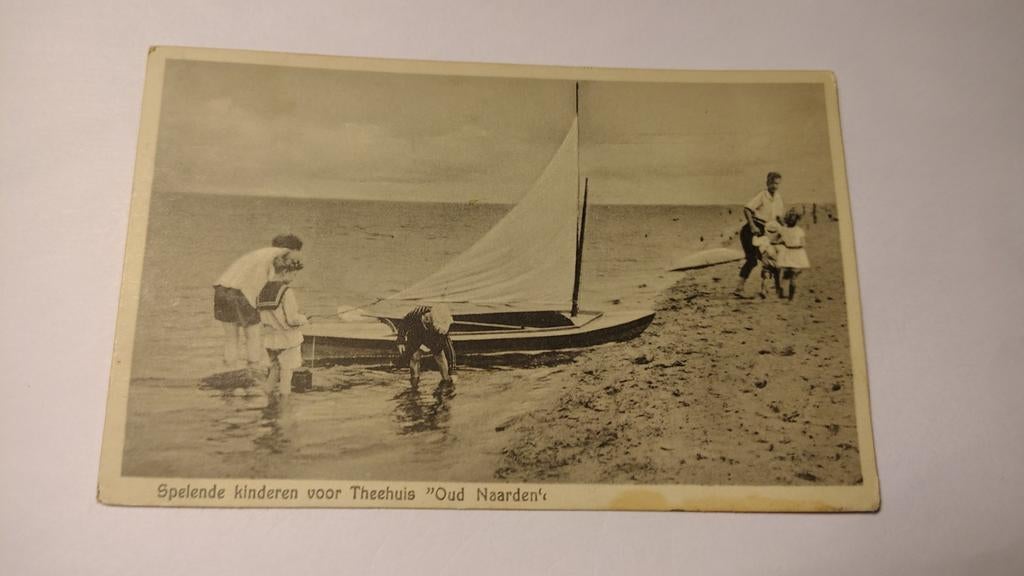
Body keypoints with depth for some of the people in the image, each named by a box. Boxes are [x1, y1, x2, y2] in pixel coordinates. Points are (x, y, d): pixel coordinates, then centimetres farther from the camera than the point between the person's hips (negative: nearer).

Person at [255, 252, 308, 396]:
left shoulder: (262, 291, 3)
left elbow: (261, 318, 9)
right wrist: (304, 319, -2)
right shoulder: (287, 292, -19)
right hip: (288, 338, -6)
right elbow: (292, 319, -21)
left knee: (274, 369, 22)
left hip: (270, 338, 6)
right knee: (287, 370, 8)